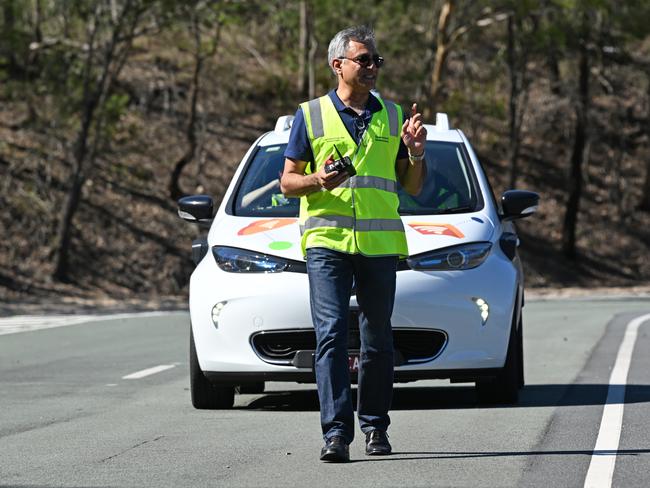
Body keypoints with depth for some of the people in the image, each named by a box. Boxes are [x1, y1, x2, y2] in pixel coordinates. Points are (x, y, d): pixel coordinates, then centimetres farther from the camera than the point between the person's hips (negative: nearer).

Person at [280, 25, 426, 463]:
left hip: (380, 243, 3)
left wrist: (415, 153, -4)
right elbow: (288, 181, 7)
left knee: (378, 340, 7)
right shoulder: (311, 116, 7)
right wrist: (317, 181, -14)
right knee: (332, 335, -13)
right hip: (326, 241, -3)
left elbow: (412, 187, 15)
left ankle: (375, 426, 20)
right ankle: (337, 431, -18)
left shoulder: (393, 116, 13)